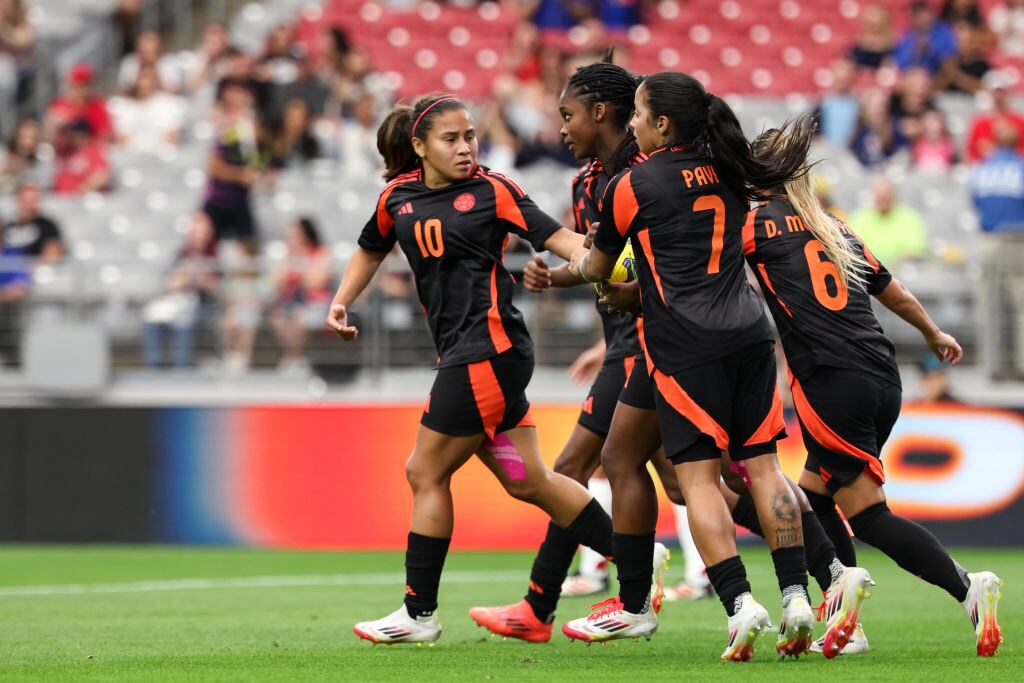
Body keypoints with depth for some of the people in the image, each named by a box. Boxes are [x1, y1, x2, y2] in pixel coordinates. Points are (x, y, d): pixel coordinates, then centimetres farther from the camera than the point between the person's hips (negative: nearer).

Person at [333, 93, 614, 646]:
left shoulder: (491, 191, -5)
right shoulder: (397, 197, 13)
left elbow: (556, 236, -14)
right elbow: (371, 249, 31)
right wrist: (341, 304, 18)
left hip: (489, 347, -7)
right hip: (461, 352, 7)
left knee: (427, 473, -3)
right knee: (527, 481, 8)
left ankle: (419, 614, 6)